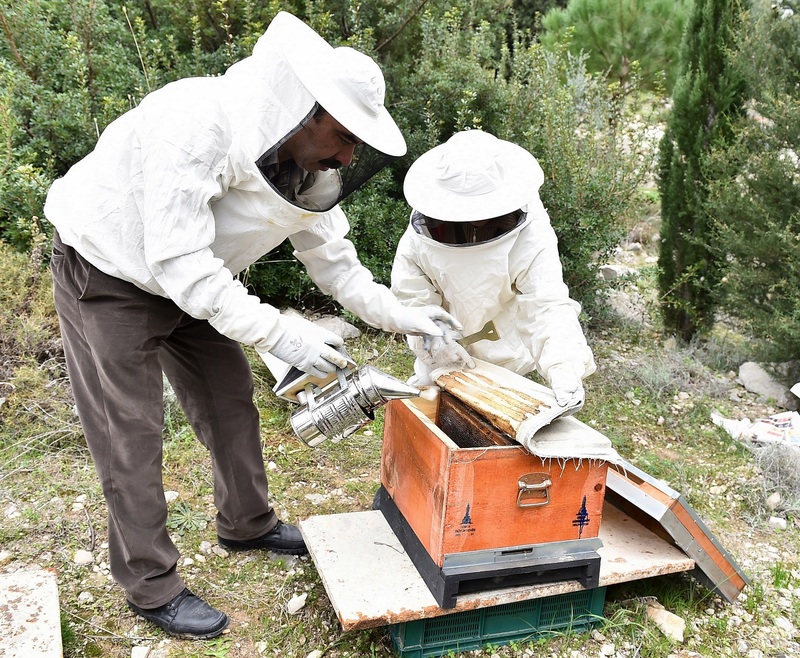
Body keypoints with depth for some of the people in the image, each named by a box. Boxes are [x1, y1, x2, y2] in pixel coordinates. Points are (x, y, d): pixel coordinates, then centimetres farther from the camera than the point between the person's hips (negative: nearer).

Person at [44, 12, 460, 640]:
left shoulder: (309, 163, -12)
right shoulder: (194, 126, -36)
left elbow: (331, 257, -2)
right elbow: (178, 261, -36)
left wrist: (398, 315, -11)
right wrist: (278, 332, -38)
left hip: (192, 279, 7)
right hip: (107, 274, -7)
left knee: (231, 398, 11)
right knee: (132, 434, -2)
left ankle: (247, 523, 33)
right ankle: (153, 585, 15)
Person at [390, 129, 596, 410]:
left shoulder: (531, 236, -28)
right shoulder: (422, 231, -19)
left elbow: (548, 305, -35)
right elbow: (411, 294, -13)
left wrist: (564, 369, -50)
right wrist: (431, 337, -30)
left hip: (505, 357, -2)